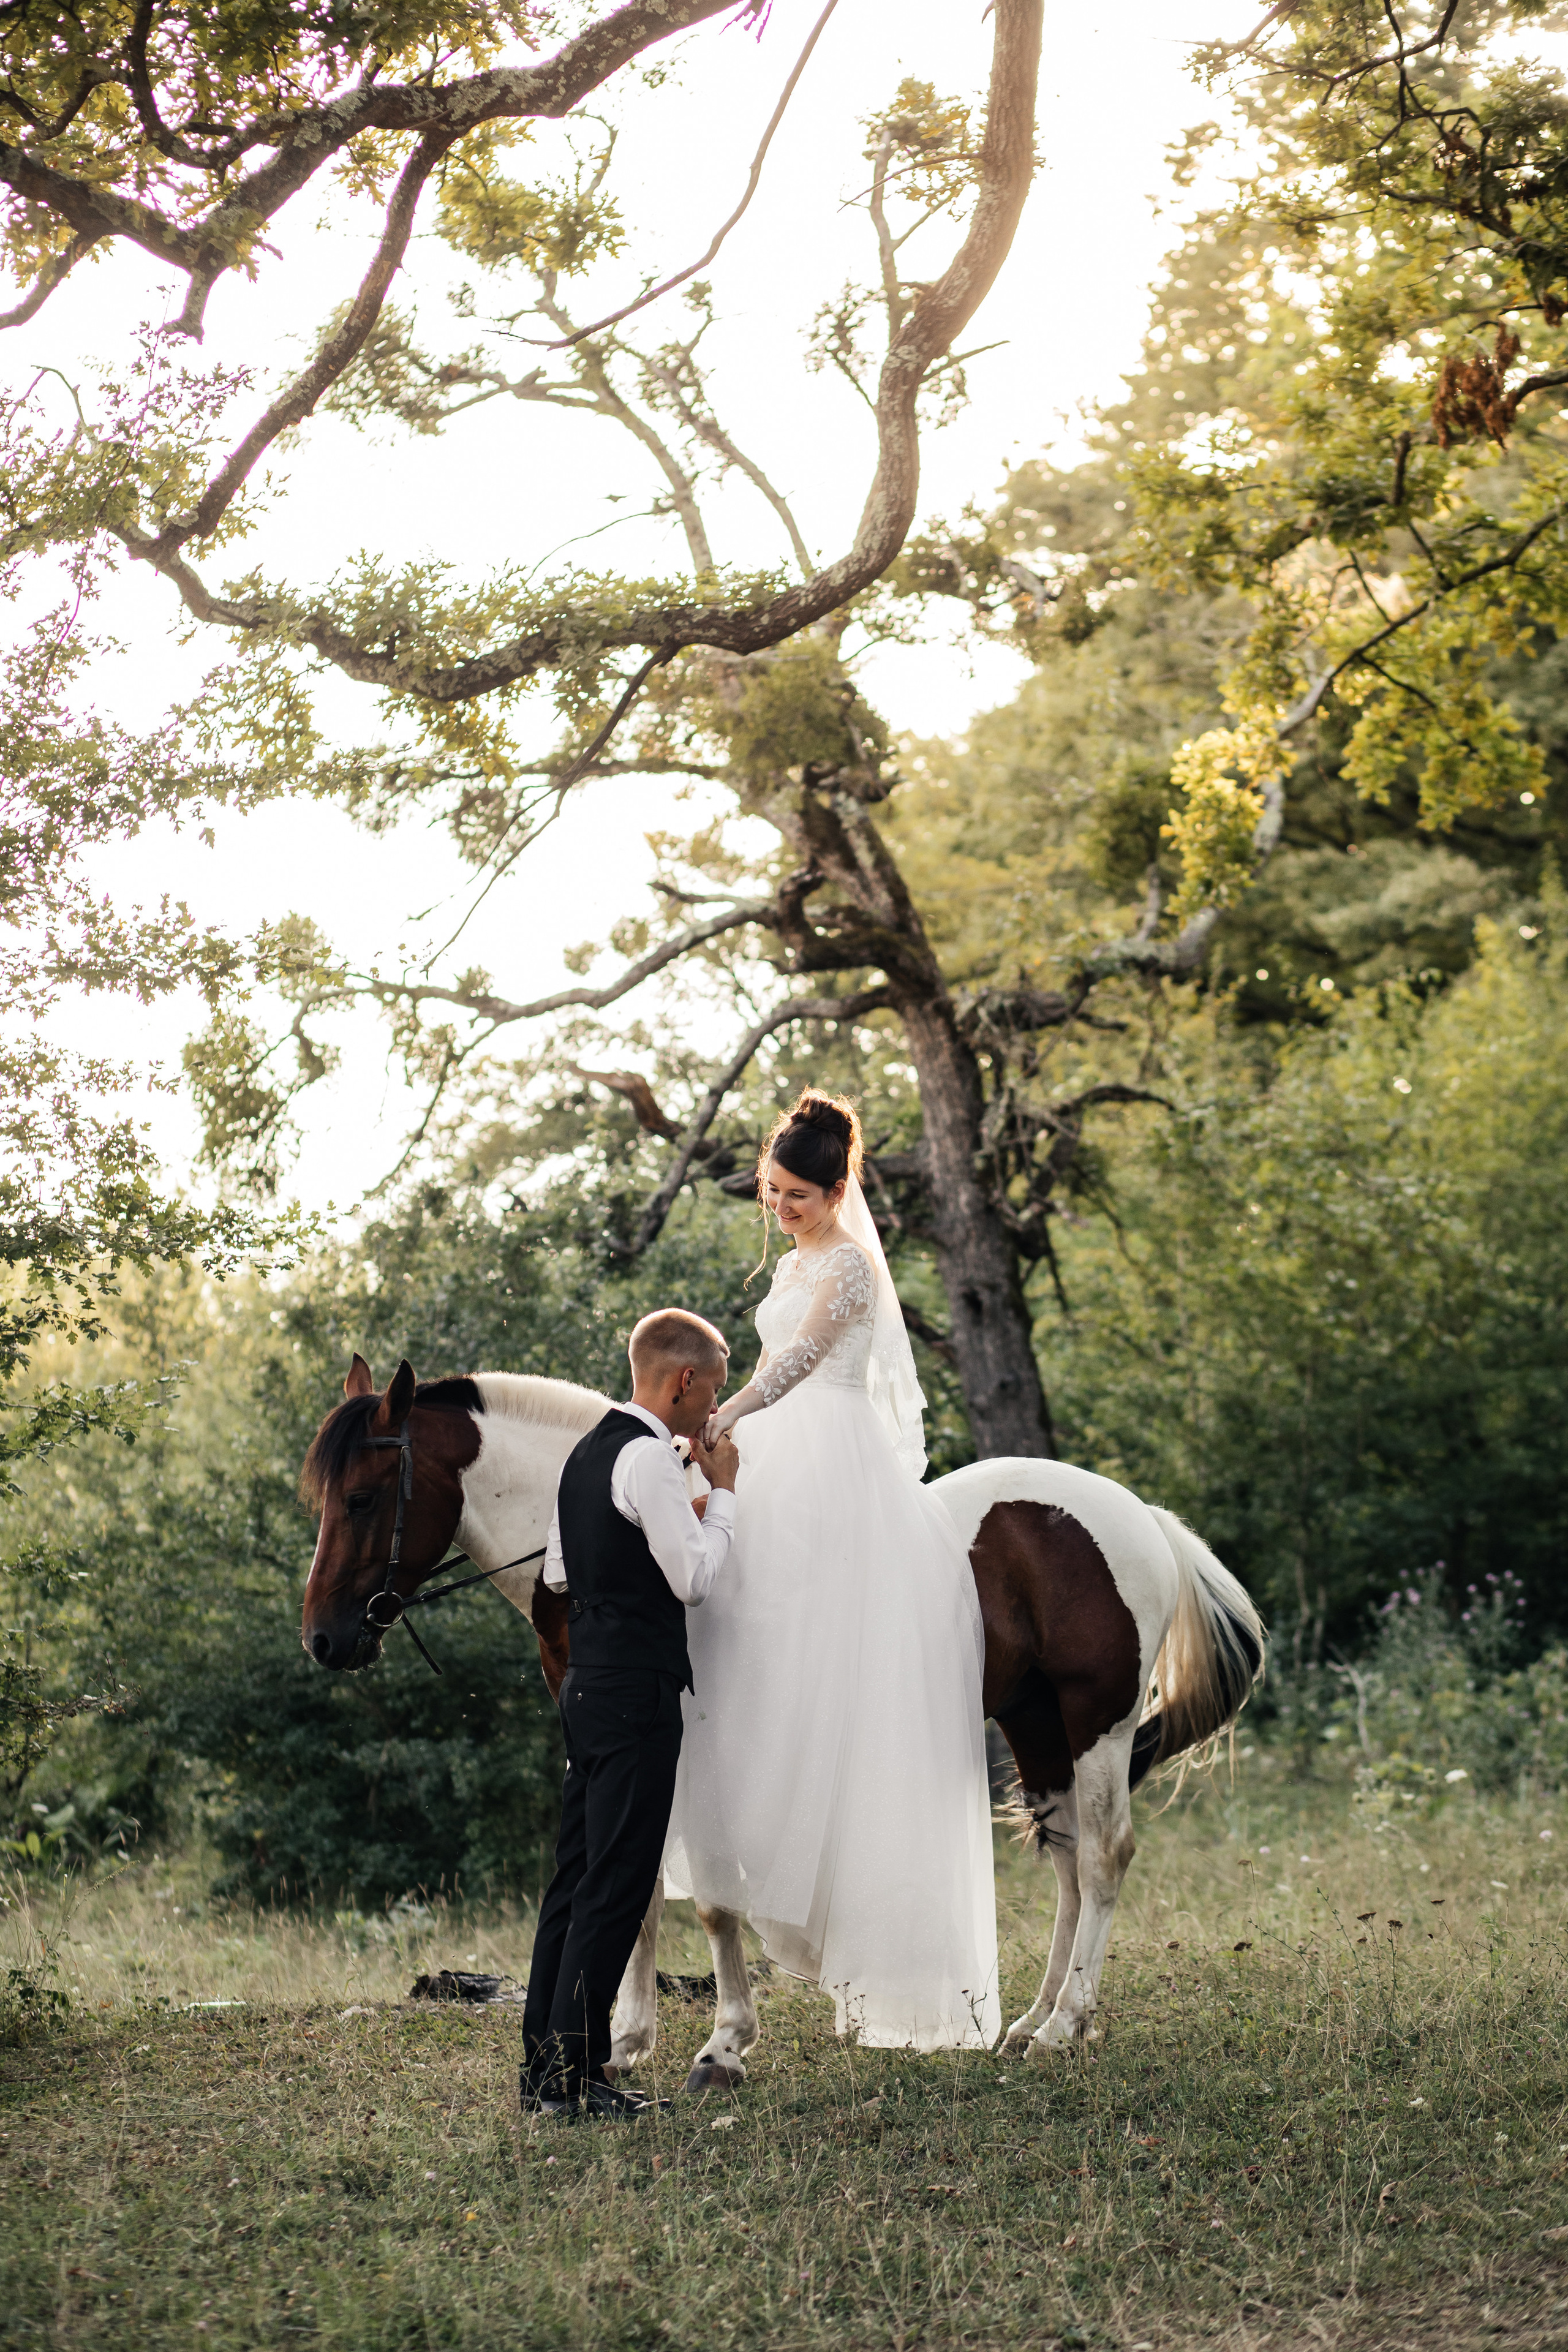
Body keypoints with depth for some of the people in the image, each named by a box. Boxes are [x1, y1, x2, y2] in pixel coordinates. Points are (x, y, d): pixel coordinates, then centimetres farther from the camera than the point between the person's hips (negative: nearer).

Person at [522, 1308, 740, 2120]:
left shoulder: (587, 1451, 15)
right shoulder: (649, 1457, -14)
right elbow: (695, 1580, -17)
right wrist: (722, 1495, -4)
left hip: (587, 1682, 10)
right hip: (637, 1689, -10)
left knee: (576, 1874, 12)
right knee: (615, 1884, -6)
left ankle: (544, 2066, 17)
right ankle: (573, 2076, -4)